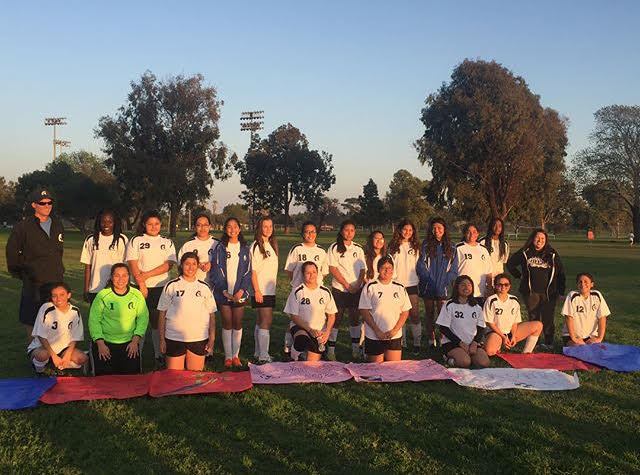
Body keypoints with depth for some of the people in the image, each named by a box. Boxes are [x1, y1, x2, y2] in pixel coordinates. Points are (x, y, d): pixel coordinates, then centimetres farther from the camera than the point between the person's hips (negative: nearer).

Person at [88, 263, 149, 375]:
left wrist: (135, 341, -5)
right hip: (105, 342, -1)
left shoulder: (137, 295, 2)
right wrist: (100, 344, -10)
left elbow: (143, 318, 4)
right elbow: (94, 320, -3)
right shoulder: (102, 295, -5)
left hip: (129, 343, 2)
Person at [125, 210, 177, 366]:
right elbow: (133, 264, -2)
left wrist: (146, 275, -10)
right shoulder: (136, 241, 8)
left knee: (158, 322, 2)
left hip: (161, 287, 1)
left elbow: (169, 265, -1)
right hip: (141, 287, -1)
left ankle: (159, 355, 9)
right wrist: (141, 284, -13)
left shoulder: (167, 242, 12)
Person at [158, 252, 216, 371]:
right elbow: (162, 314, 3)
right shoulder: (171, 286, 1)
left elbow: (212, 315, 8)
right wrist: (162, 339, 0)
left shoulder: (204, 287, 6)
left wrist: (212, 339, 3)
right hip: (174, 338, -1)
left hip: (199, 339, 1)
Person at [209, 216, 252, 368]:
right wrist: (224, 290, -11)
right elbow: (216, 271, -2)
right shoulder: (220, 248, 2)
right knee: (227, 324, 4)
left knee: (238, 324, 5)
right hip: (223, 292, -1)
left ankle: (236, 355, 15)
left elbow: (248, 271, 3)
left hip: (240, 293, 1)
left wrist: (241, 290, -9)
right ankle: (228, 356, 10)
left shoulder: (244, 249, 6)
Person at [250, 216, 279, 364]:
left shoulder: (272, 245, 14)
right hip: (261, 291, -8)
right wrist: (257, 291, -17)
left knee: (261, 322, 14)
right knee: (266, 322, -10)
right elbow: (253, 271, -13)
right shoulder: (256, 246, -10)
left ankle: (258, 353, 23)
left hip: (270, 291, 8)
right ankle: (263, 357, -8)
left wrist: (272, 287, 14)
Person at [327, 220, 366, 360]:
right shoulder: (334, 248, -2)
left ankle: (356, 348, 18)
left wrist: (358, 285, -8)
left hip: (356, 289, 4)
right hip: (339, 289, -3)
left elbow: (362, 269, 9)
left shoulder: (358, 248, 9)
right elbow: (332, 269, -8)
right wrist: (347, 285, -12)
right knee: (336, 318, -2)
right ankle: (330, 349, 3)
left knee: (355, 317, 9)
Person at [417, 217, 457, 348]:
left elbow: (453, 270, 2)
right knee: (429, 314, 9)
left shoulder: (451, 247, 5)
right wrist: (429, 279, -13)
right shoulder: (426, 245, 4)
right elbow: (420, 266, -2)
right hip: (427, 287, 1)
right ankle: (431, 341, 17)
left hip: (443, 288, -1)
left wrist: (444, 282, -11)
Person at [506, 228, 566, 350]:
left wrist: (561, 290, 3)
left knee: (548, 318, 0)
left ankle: (549, 343, 11)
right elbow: (510, 263, 14)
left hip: (548, 292, 0)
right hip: (531, 292, 0)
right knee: (533, 318, 4)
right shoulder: (525, 253, 4)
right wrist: (519, 276, 8)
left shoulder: (552, 254, 5)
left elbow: (560, 272, 8)